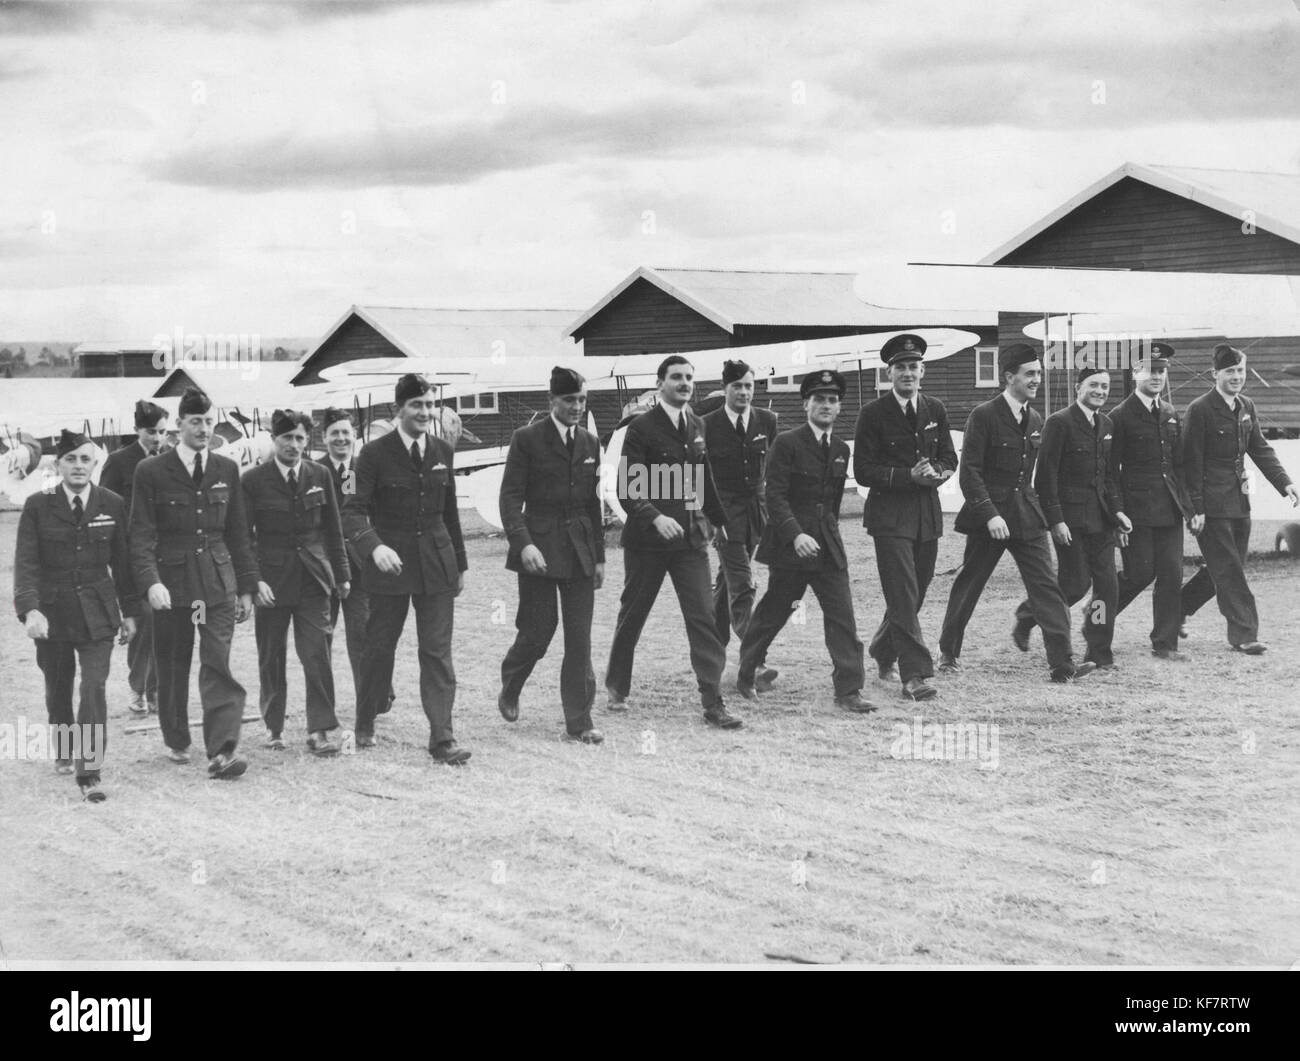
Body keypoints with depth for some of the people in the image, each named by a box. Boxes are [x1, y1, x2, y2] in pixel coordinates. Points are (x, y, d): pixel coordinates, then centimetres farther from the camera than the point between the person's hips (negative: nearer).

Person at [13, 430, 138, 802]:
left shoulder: (112, 505, -1)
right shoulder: (38, 506, -5)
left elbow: (122, 561, 5)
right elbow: (25, 562, -11)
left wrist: (129, 611, 7)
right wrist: (30, 609, -25)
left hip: (97, 612, 0)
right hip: (52, 612, 1)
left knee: (94, 689, -11)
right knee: (58, 688, 15)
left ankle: (89, 773, -9)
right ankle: (63, 752, 40)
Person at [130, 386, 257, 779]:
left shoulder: (226, 470, 7)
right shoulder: (151, 472, -3)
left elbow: (237, 533, 11)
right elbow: (142, 535, -7)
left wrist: (246, 586, 9)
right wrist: (151, 581, -21)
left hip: (218, 581, 1)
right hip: (171, 581, -1)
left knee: (218, 665, -8)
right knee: (173, 668, 10)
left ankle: (221, 752, -14)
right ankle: (177, 742, 28)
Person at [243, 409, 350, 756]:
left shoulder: (320, 476, 6)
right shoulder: (253, 480, -3)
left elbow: (332, 530, 12)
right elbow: (243, 536, -3)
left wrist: (341, 574, 10)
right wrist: (254, 580, -12)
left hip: (313, 578, 1)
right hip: (272, 580, -1)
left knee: (317, 654, -7)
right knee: (271, 658, 7)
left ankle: (319, 730, -3)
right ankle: (273, 726, 22)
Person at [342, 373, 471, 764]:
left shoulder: (443, 452, 7)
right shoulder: (375, 454, -7)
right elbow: (353, 511, -14)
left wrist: (459, 564, 16)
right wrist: (375, 547, -32)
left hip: (436, 563, 3)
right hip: (390, 563, -3)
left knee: (438, 651, -2)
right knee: (379, 647, 9)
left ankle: (442, 739, -4)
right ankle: (365, 726, 29)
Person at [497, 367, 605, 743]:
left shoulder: (590, 443, 12)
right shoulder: (527, 439, -4)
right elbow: (511, 497, -8)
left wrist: (599, 556, 14)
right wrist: (523, 543, -20)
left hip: (580, 550, 4)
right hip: (539, 549, -4)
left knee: (580, 639, 1)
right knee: (538, 631, -2)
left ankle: (578, 722, 6)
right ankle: (509, 690, 28)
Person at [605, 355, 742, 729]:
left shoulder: (697, 426, 8)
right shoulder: (641, 428, -9)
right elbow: (628, 490, -15)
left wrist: (720, 519, 23)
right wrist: (655, 518, -28)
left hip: (690, 537, 4)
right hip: (647, 540, -4)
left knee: (703, 617, -6)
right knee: (632, 615, 11)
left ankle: (713, 702, -6)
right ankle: (617, 687, 30)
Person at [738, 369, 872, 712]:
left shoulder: (841, 449, 11)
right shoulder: (787, 443, -8)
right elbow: (775, 496, -15)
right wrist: (795, 534, -25)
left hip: (829, 547, 5)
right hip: (790, 544, -5)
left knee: (842, 616, -5)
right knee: (772, 614, 7)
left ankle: (848, 690, -4)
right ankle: (746, 674, 28)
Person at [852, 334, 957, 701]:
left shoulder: (935, 410, 9)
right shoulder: (873, 413, -5)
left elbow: (950, 460, 14)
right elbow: (863, 471, -8)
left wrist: (935, 472, -9)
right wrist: (909, 475, -19)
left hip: (927, 515, 5)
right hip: (890, 515, -5)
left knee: (914, 594, 12)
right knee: (903, 597, -10)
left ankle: (883, 652, 35)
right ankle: (915, 675, -10)